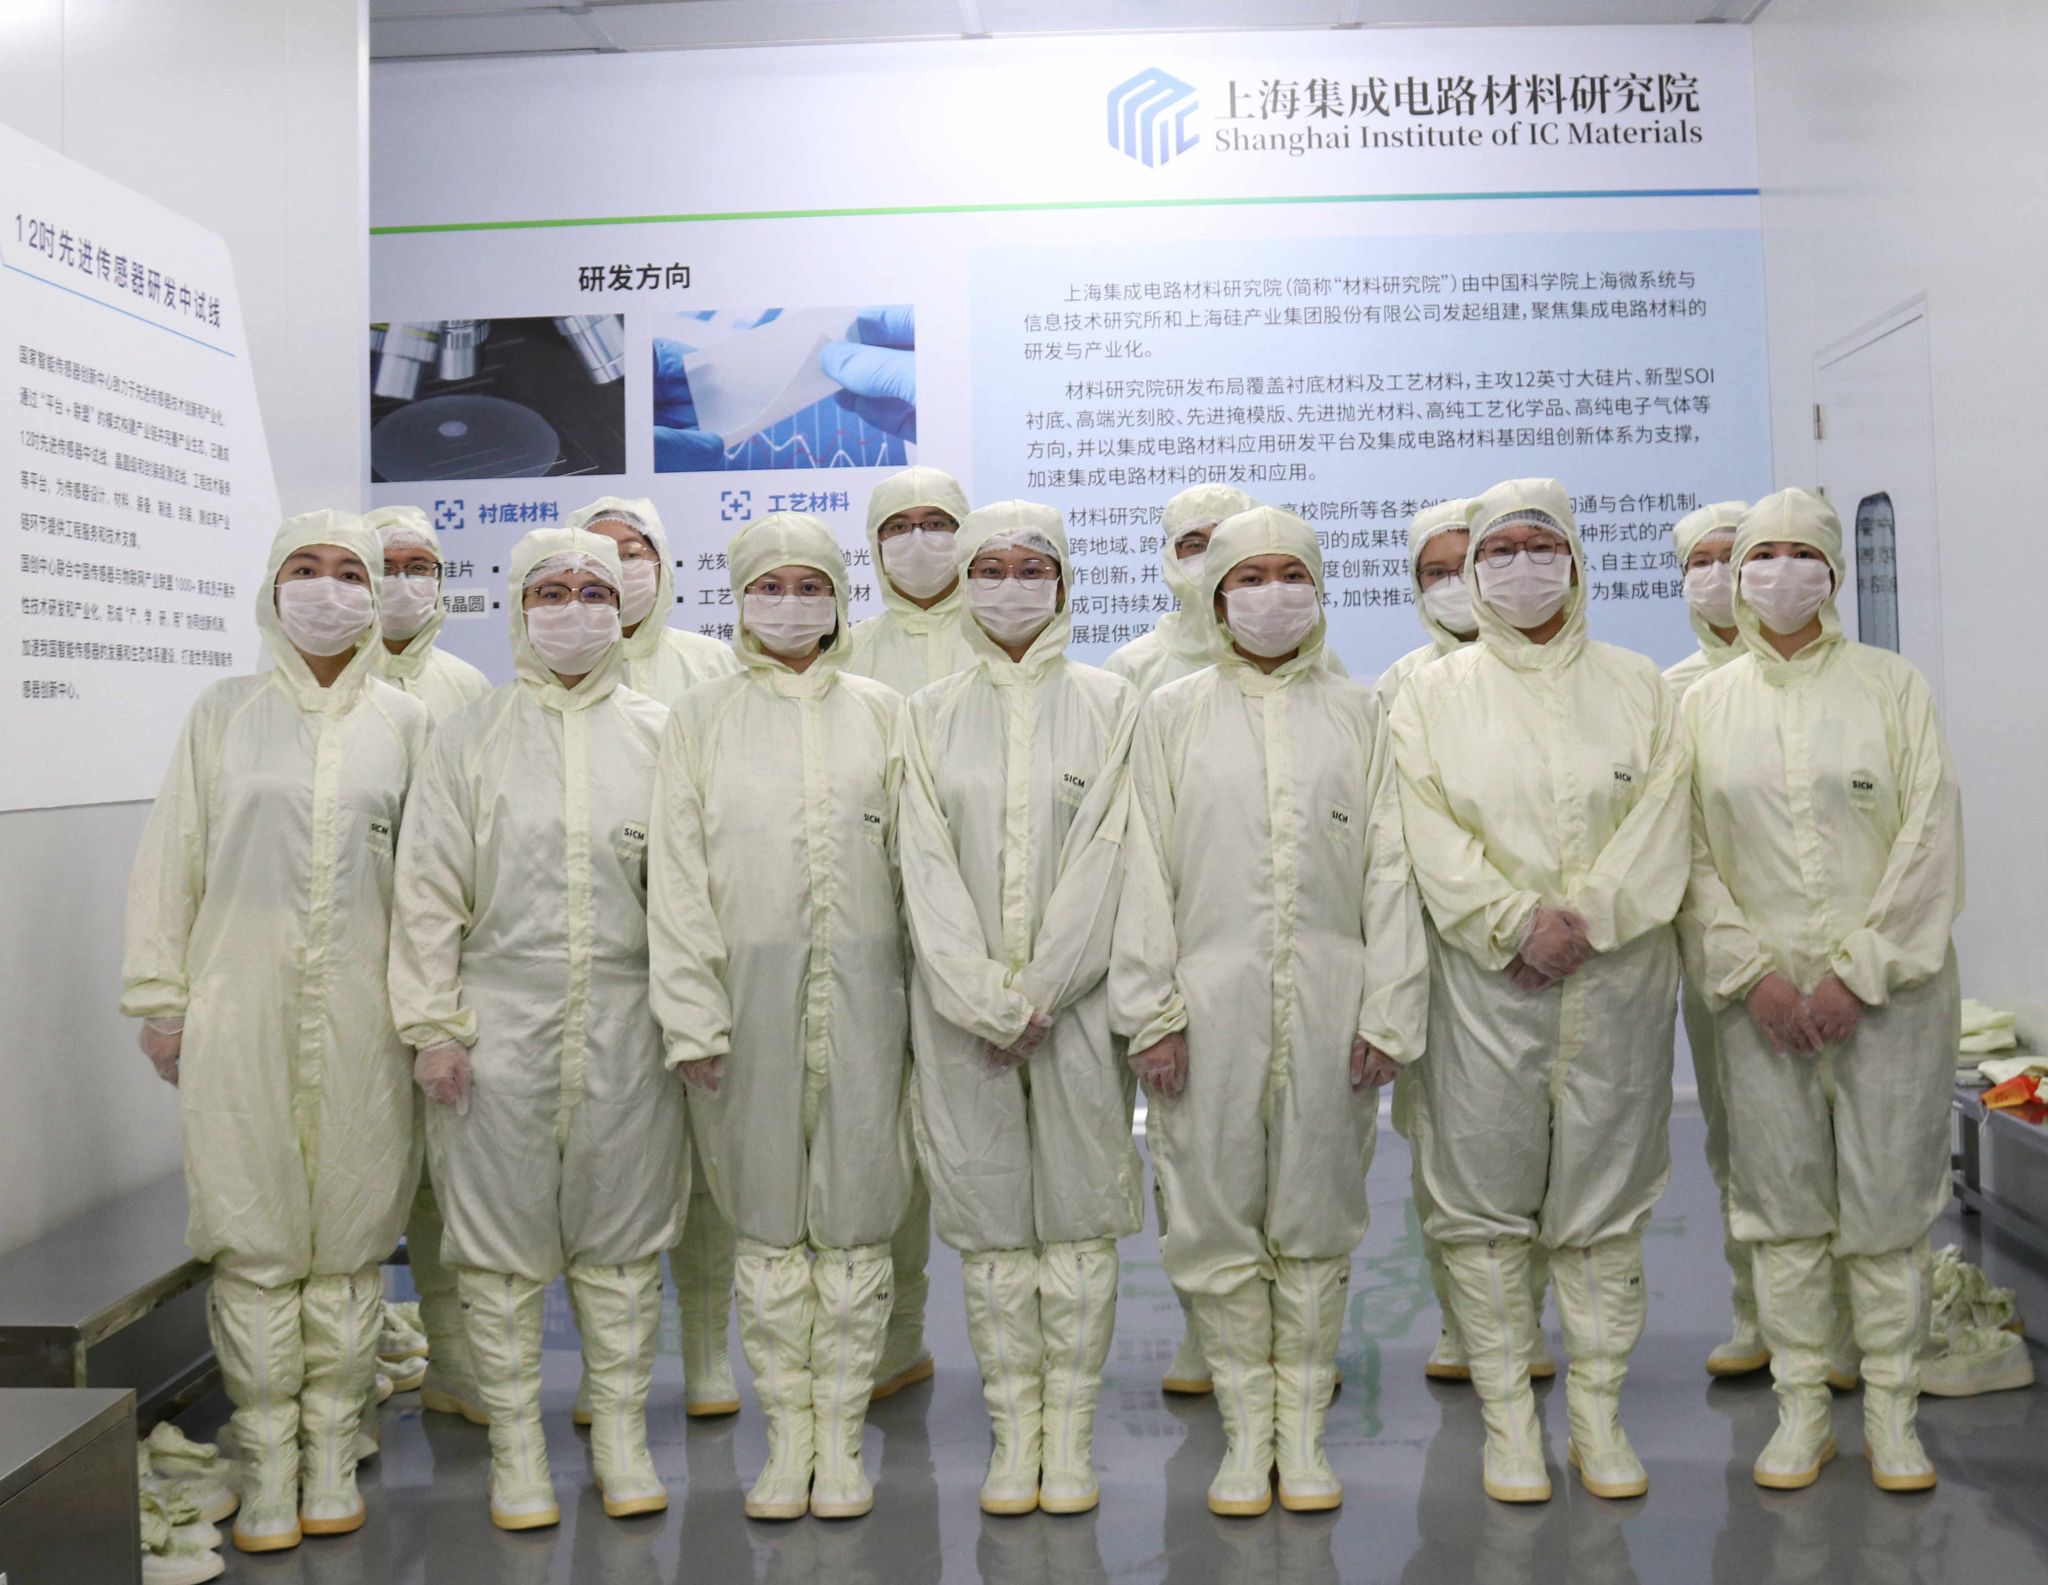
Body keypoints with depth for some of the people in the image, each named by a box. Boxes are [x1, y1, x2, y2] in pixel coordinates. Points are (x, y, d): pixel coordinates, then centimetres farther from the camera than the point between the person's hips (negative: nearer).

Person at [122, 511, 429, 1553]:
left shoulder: (405, 722, 8)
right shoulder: (222, 714, 8)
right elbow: (171, 861, 8)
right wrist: (161, 1000, 4)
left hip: (361, 1020, 0)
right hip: (241, 1011, 0)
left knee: (349, 1241, 5)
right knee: (253, 1241, 1)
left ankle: (331, 1455, 17)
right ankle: (268, 1462, 12)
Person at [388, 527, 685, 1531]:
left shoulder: (657, 734, 7)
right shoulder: (469, 740, 5)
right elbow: (428, 891, 2)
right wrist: (433, 1025, -4)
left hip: (627, 1027, 1)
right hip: (501, 1024, 0)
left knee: (622, 1237, 8)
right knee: (502, 1239, 6)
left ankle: (621, 1430, 22)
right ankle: (515, 1440, 20)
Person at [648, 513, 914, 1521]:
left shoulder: (881, 712, 8)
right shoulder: (701, 718, 7)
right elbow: (677, 872, 2)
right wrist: (692, 1012, -6)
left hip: (859, 994, 0)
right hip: (749, 994, 0)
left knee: (855, 1216, 4)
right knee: (767, 1220, 7)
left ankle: (841, 1436, 16)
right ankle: (787, 1435, 19)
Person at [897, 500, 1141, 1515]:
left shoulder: (1110, 705, 3)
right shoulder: (931, 714, 8)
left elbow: (1105, 859, -5)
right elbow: (928, 868, 0)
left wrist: (1038, 995, -12)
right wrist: (984, 1000, -11)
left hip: (1077, 1002, -1)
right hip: (961, 1008, 1)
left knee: (1078, 1216, 4)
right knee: (988, 1222, 6)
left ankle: (1071, 1432, 17)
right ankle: (1013, 1431, 19)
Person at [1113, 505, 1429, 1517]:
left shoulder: (1356, 714, 10)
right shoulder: (1173, 713, 8)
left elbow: (1389, 870, 6)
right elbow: (1146, 866, 3)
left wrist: (1388, 1009, -1)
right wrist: (1153, 1008, -5)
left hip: (1330, 1003, 1)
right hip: (1211, 1000, -1)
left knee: (1317, 1217, 7)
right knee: (1218, 1220, 3)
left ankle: (1303, 1427, 20)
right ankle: (1247, 1428, 17)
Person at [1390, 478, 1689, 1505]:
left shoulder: (1637, 687, 12)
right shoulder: (1433, 695, 8)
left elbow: (1658, 823, 2)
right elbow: (1431, 834, -2)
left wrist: (1585, 918, -12)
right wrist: (1517, 922, -13)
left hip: (1616, 976, 1)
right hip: (1484, 979, -1)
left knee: (1604, 1198, 6)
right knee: (1485, 1199, 1)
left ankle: (1597, 1411, 19)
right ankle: (1507, 1414, 13)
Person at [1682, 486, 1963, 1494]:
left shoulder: (1891, 685, 2)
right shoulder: (1705, 703, 8)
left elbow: (1931, 839, -3)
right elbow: (1692, 853, 5)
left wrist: (1857, 972, -10)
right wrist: (1752, 971, -6)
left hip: (1886, 986, -1)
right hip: (1761, 994, 2)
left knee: (1888, 1202, 2)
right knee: (1780, 1202, 5)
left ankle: (1891, 1410, 16)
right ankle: (1801, 1408, 17)